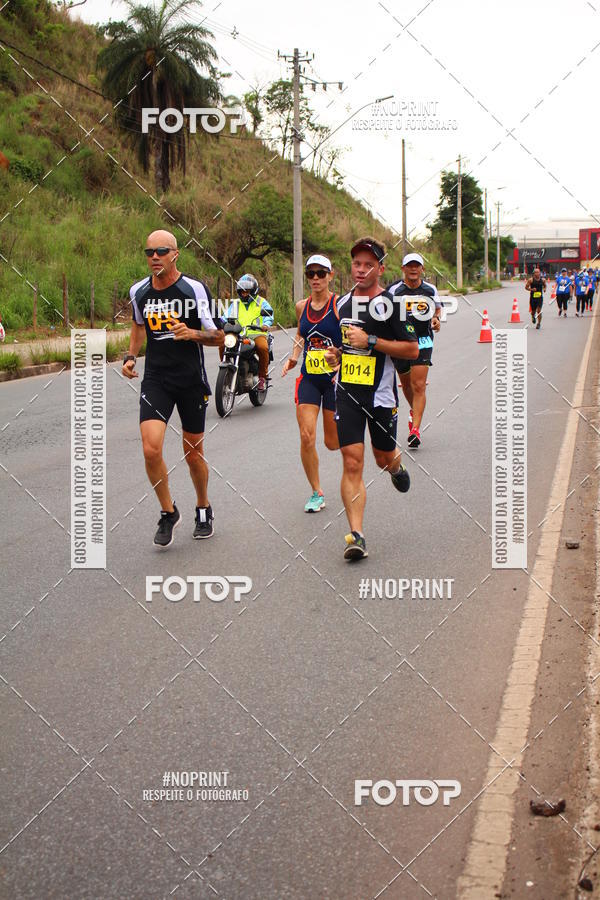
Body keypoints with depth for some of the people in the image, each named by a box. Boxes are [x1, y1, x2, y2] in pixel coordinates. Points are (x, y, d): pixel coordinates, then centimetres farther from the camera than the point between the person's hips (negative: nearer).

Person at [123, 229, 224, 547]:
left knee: (193, 453, 10)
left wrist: (192, 333, -24)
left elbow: (218, 336, -6)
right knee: (151, 449, -15)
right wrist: (130, 356, 11)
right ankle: (168, 512, 7)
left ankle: (204, 509, 35)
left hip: (191, 381, -2)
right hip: (155, 379, 2)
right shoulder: (139, 291, 3)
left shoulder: (195, 289, -10)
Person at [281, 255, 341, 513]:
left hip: (335, 378, -3)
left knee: (333, 442, 5)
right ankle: (317, 493, 6)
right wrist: (293, 358, 9)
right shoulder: (301, 306, 6)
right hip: (308, 378, 3)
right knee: (307, 437, -9)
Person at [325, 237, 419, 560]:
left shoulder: (391, 304, -8)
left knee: (384, 458, 13)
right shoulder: (343, 303, 11)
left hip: (380, 394, -3)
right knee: (352, 463, -8)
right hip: (347, 391, 3)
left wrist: (370, 341, -18)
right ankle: (356, 535, -10)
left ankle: (397, 465, 53)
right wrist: (335, 354, 6)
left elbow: (412, 349, -11)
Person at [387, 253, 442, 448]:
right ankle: (414, 411, 49)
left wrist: (436, 319, 0)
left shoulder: (430, 289, 3)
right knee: (406, 384, 17)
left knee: (419, 386, -13)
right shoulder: (394, 290, -4)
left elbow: (437, 308, 20)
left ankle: (415, 429, -14)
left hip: (422, 342, -1)